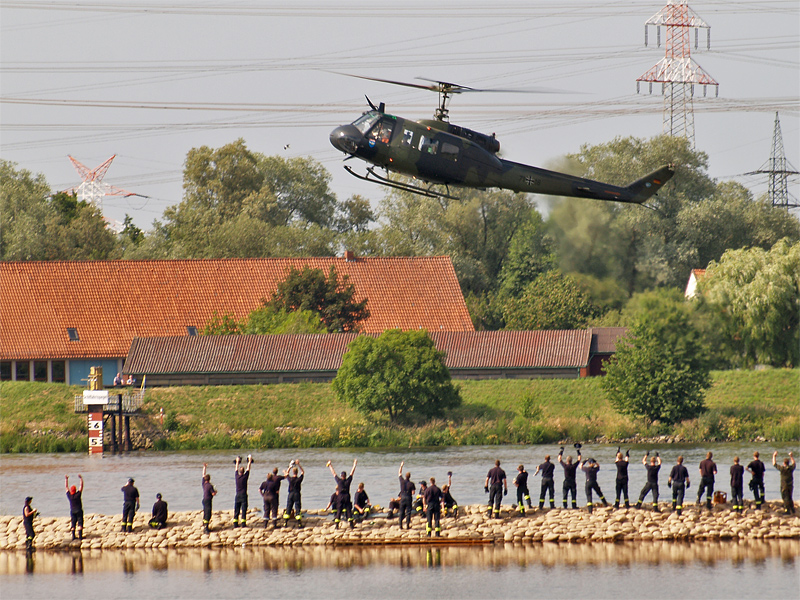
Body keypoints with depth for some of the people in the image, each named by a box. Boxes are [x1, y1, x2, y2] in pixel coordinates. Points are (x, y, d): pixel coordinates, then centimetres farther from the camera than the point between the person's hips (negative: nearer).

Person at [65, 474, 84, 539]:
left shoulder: (69, 495, -7)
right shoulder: (78, 495, -13)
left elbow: (66, 487, 3)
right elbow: (81, 486, -9)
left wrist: (66, 479, 10)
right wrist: (80, 478, -5)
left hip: (72, 511, 3)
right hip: (79, 510, -3)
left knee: (73, 524, 6)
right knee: (80, 523, 0)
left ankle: (73, 536, 3)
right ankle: (80, 535, -4)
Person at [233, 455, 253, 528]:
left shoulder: (236, 476, -1)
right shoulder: (245, 477, -9)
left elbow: (236, 469, 16)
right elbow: (248, 468, 2)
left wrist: (237, 462, 31)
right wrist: (250, 461, 14)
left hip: (237, 496, 4)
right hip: (243, 495, -4)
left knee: (236, 511, 5)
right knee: (243, 510, -3)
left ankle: (235, 524, 4)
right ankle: (243, 524, -7)